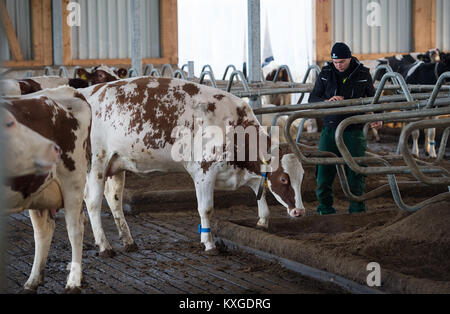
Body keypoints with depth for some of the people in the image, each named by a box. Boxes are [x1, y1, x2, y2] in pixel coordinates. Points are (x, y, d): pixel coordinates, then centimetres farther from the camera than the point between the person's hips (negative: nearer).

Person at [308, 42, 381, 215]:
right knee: (324, 168, -2)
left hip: (354, 131, -1)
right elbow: (312, 99, 2)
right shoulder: (325, 74, 1)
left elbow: (373, 98, 14)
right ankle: (325, 207, 13)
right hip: (330, 129, 1)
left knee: (355, 171, -4)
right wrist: (327, 101, -18)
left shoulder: (363, 74, 0)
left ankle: (357, 208, 8)